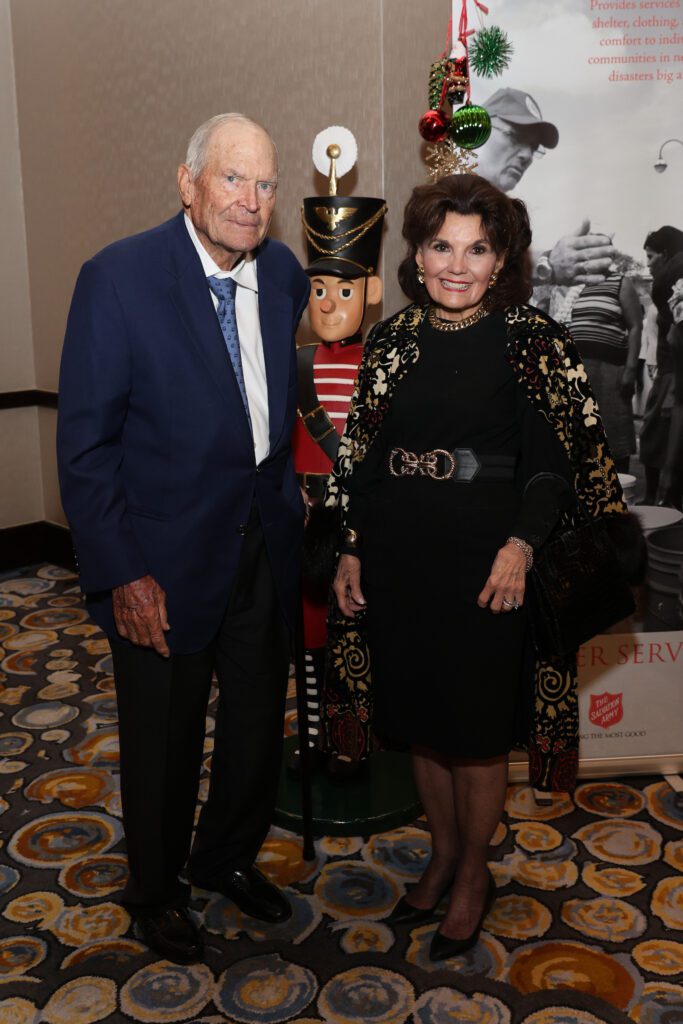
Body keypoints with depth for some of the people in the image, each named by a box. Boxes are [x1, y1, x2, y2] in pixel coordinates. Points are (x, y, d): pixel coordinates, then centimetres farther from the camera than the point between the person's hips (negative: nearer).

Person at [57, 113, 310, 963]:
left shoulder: (284, 273, 0)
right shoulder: (118, 278, -17)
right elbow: (85, 443, -15)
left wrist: (290, 498, 6)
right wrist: (122, 574, -17)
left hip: (265, 545, 5)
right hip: (165, 559, -5)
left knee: (259, 724, 20)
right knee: (164, 742, 15)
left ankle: (227, 857, 49)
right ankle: (154, 890, 43)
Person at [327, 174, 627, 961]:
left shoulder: (532, 341, -6)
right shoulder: (392, 341, 6)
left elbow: (554, 460, -9)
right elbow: (361, 454, 9)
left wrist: (519, 547, -22)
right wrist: (351, 551, 6)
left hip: (486, 565, -4)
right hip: (400, 560, 4)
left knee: (478, 726, 9)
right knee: (419, 716, 16)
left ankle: (474, 874, 33)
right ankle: (443, 853, 39)